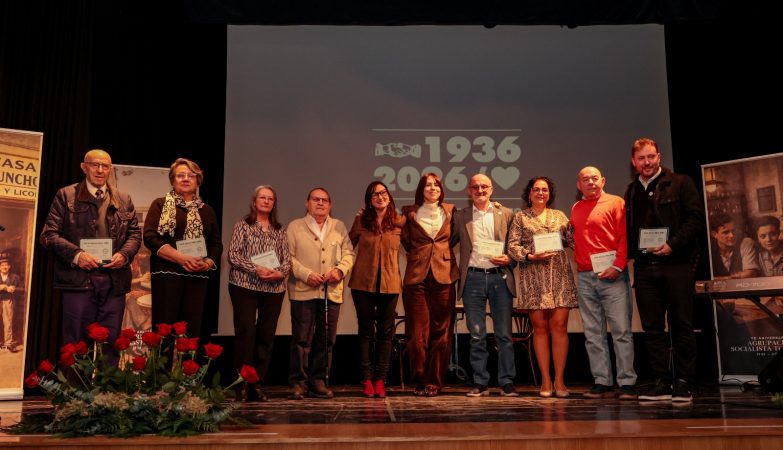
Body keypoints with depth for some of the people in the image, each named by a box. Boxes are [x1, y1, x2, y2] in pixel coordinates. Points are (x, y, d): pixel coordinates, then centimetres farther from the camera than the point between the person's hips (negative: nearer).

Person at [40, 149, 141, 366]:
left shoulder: (124, 200, 14)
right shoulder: (66, 195, 4)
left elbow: (135, 233, 14)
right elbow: (50, 233, -1)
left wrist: (124, 254, -6)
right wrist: (76, 255, -15)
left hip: (115, 279, 3)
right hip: (79, 278, -3)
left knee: (111, 342, 8)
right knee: (76, 342, 4)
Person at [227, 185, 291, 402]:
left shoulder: (280, 231, 16)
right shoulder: (243, 225, 5)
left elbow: (288, 260, 10)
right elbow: (233, 254, -5)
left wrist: (280, 272, -11)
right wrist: (255, 269, -16)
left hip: (274, 289, 4)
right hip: (244, 286, -4)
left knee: (266, 335, 4)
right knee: (246, 332, -8)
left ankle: (257, 384, 12)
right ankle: (242, 385, 0)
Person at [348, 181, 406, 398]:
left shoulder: (400, 222, 1)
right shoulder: (361, 220, 1)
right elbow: (349, 245, 10)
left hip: (389, 283, 0)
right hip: (363, 282, 0)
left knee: (385, 332, 5)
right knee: (366, 331, 5)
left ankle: (380, 380, 13)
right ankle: (367, 380, 12)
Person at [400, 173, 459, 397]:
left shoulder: (450, 211, 10)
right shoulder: (410, 212, 7)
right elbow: (405, 240, 16)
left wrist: (441, 252, 11)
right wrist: (417, 255, 10)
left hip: (444, 276, 1)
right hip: (417, 277, -1)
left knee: (441, 332, 2)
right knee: (417, 332, -2)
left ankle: (435, 382, 12)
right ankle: (419, 382, 11)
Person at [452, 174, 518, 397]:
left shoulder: (506, 214, 9)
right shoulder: (460, 216, 10)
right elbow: (448, 243, 11)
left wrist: (509, 259, -7)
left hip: (500, 277, 0)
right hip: (473, 278, 1)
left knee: (504, 334, 1)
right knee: (476, 335, 4)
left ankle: (507, 383, 9)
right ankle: (480, 383, 12)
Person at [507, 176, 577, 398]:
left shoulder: (559, 216, 15)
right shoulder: (520, 217, 8)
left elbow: (573, 240, 10)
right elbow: (512, 246, 0)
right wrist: (531, 256, -14)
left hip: (560, 276, 2)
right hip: (533, 279, -1)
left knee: (559, 326, -4)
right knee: (540, 327, 1)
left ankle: (559, 380, 3)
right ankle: (545, 380, 9)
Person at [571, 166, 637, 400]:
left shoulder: (616, 203, 2)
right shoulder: (575, 209, 17)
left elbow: (625, 236, -5)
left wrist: (618, 266, -14)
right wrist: (579, 264, 7)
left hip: (611, 275, -5)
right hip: (585, 277, 5)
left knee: (622, 330, -3)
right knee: (593, 333, 5)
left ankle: (627, 383, 1)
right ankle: (602, 382, 10)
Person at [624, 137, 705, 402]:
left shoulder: (680, 183, 3)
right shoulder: (631, 192, 16)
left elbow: (696, 217, -5)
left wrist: (673, 244, -15)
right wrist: (629, 253, 2)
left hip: (676, 264, -4)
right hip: (644, 268, 4)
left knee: (681, 325, 0)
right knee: (652, 328, 4)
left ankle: (683, 383, 6)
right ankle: (662, 382, 10)